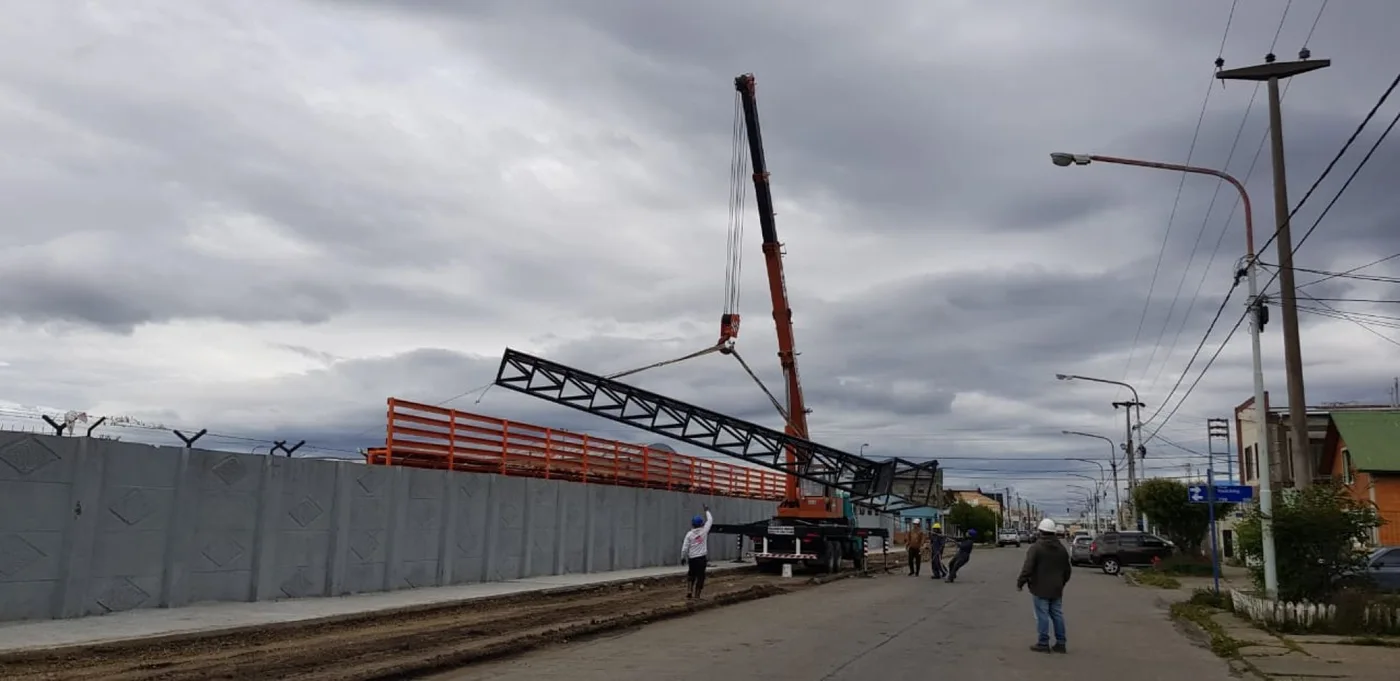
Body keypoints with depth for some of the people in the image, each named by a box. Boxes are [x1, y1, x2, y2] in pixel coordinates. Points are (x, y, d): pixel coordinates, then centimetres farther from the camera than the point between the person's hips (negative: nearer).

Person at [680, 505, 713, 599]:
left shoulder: (689, 534, -3)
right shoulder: (704, 531, -4)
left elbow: (684, 548, -4)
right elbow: (710, 520, 11)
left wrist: (683, 558, 9)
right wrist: (707, 511, 24)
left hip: (692, 558, 2)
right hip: (702, 558, -1)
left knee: (691, 575, 18)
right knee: (700, 576, 4)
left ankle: (689, 593, 14)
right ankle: (696, 595, 3)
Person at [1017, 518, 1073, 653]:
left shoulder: (1035, 548, -14)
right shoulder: (1061, 548, 9)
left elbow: (1027, 568, -18)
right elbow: (1067, 569, 17)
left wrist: (1020, 583, -8)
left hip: (1040, 589, -6)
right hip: (1056, 589, 6)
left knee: (1042, 616, -2)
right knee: (1057, 615, 11)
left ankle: (1043, 643, 0)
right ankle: (1060, 644, 14)